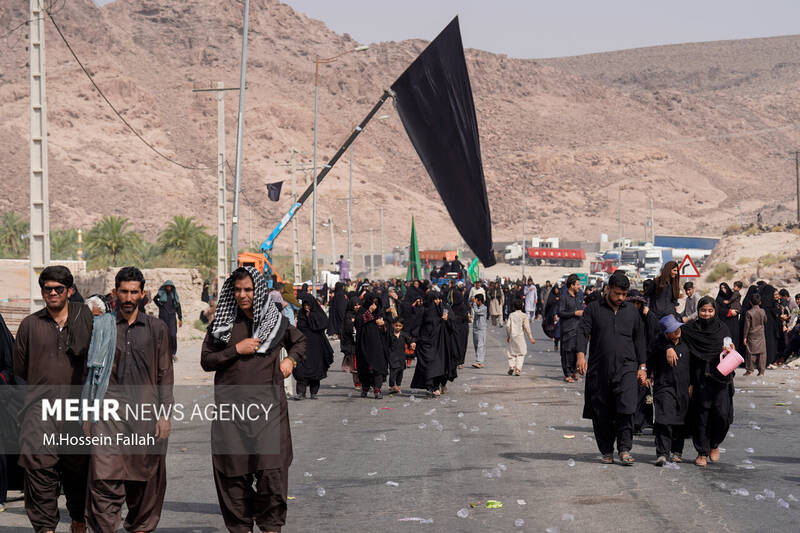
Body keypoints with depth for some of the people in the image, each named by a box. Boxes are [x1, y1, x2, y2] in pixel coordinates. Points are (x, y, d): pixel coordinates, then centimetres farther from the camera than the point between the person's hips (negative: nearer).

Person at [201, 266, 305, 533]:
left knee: (271, 470, -9)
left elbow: (299, 340, 28)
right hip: (231, 406, 0)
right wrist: (236, 350, -7)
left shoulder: (276, 320, 9)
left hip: (268, 404, 0)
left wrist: (291, 360, 9)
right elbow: (206, 361, 4)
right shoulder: (222, 323, 7)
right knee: (234, 472, 0)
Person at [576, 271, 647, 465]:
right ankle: (607, 451, 13)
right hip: (599, 369, 0)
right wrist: (581, 355, -21)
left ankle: (625, 449, -10)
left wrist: (642, 366, 10)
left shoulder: (632, 311, 13)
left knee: (626, 408, -15)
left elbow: (639, 339, 17)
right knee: (601, 413, 2)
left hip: (626, 368, 0)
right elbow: (583, 332, -4)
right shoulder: (593, 309, 6)